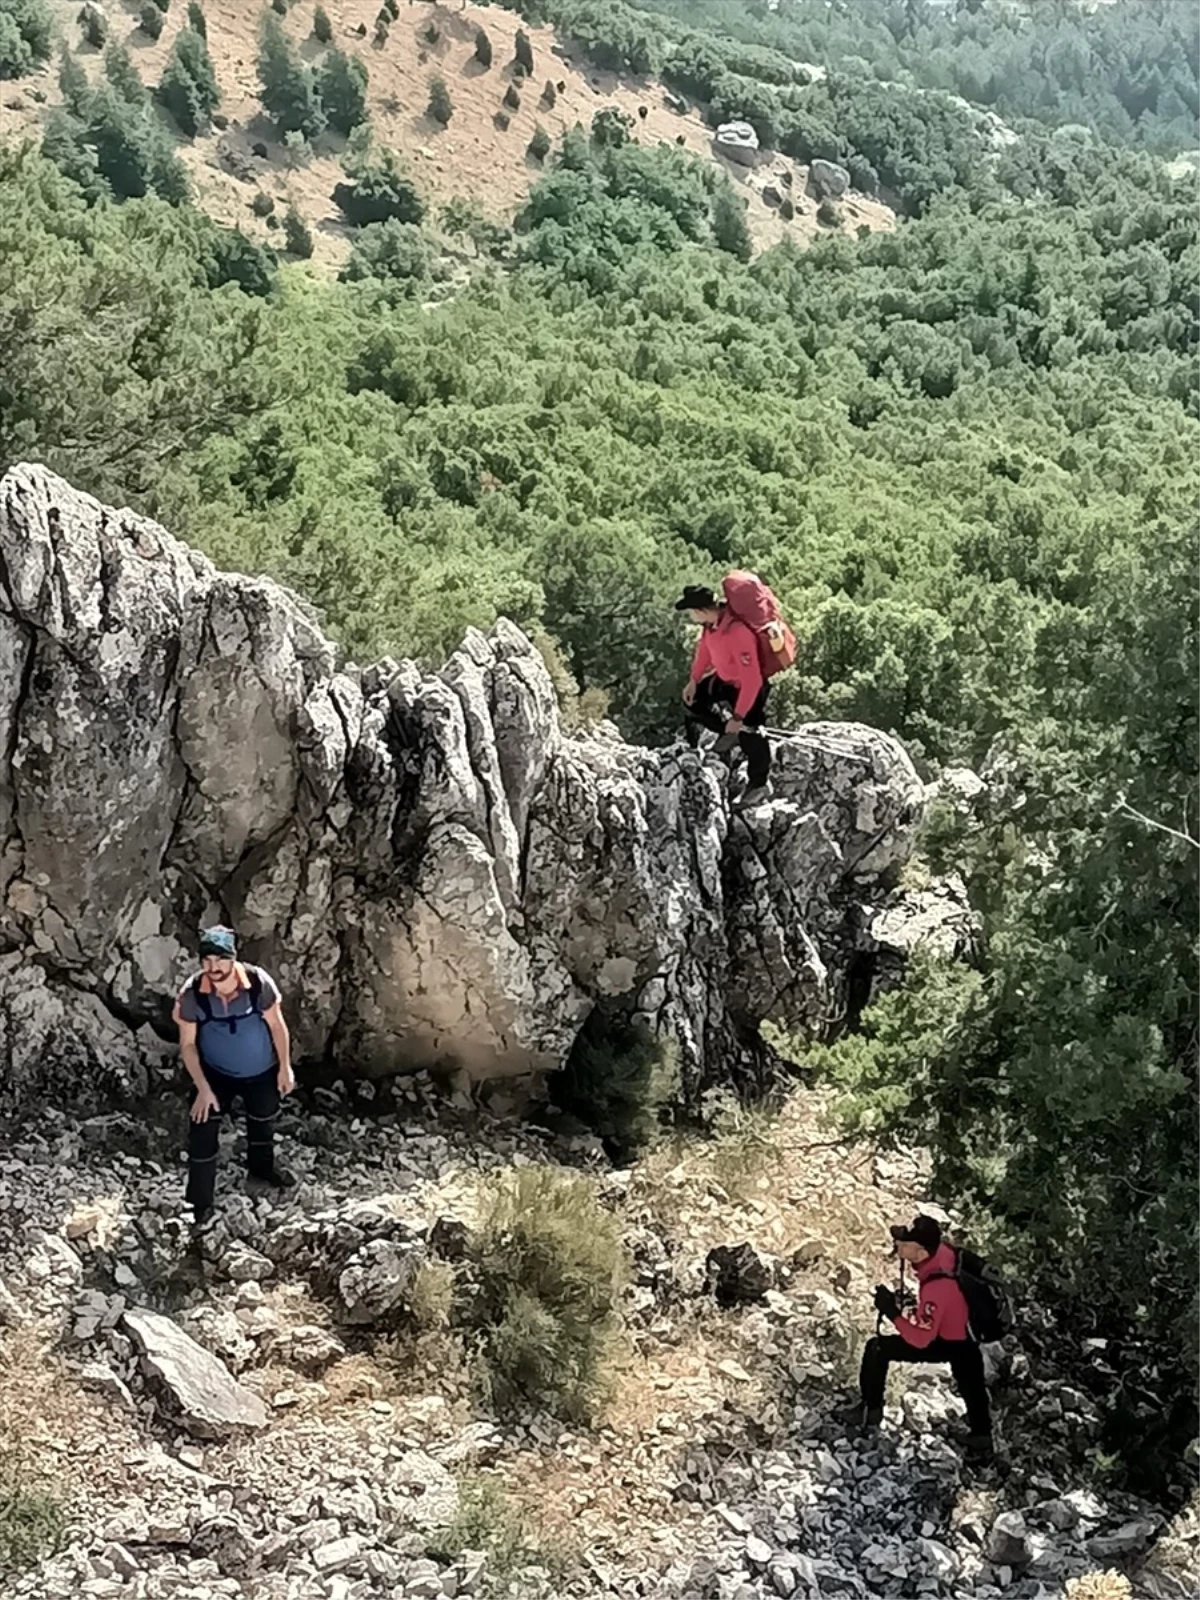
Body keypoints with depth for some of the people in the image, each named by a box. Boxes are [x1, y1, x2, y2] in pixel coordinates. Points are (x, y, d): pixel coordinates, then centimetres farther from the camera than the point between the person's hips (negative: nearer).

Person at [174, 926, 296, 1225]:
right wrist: (203, 1088, -20)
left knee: (263, 1123, 24)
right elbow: (188, 1044, -17)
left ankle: (262, 1172, 54)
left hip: (261, 1072, 1)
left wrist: (285, 1067, -6)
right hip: (216, 1073, -1)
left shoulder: (258, 982, -28)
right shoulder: (191, 994, -27)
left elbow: (277, 1025, -12)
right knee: (202, 1135, -7)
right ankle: (200, 1204, 10)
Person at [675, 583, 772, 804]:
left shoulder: (737, 634, -42)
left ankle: (759, 783, 19)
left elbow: (752, 680, -37)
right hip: (725, 679, 8)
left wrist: (738, 717, -30)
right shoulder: (711, 620, -18)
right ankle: (730, 732, 30)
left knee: (748, 733, -3)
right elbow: (704, 647, 6)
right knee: (693, 700, 14)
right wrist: (694, 680, 7)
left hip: (751, 686, -8)